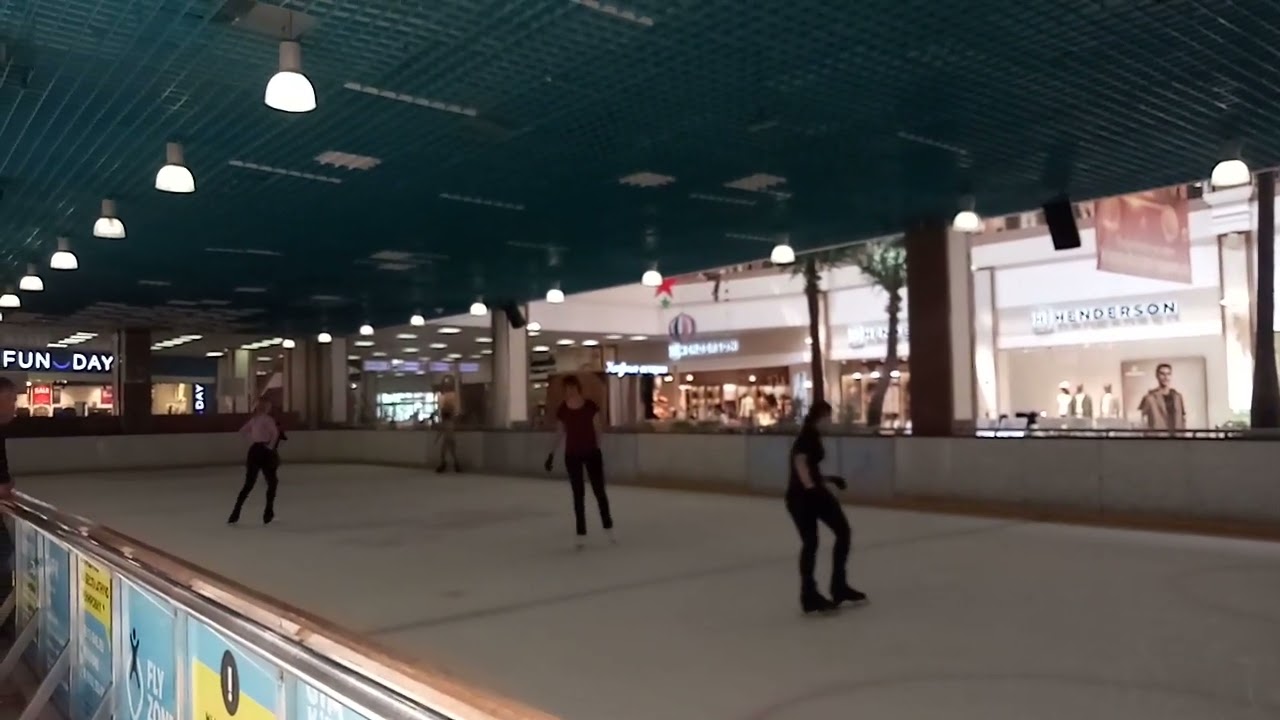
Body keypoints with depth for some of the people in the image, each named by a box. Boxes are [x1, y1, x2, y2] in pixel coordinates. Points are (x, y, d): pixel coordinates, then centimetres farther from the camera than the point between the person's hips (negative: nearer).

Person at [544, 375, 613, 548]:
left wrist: (598, 449, 1)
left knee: (599, 490, 5)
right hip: (572, 455, 1)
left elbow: (597, 429, -1)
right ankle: (581, 533, 13)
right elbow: (559, 433, 5)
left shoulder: (591, 406, -9)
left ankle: (608, 526, 23)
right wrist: (552, 454, 5)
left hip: (592, 453, -1)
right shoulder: (562, 410, -5)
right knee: (578, 494, 6)